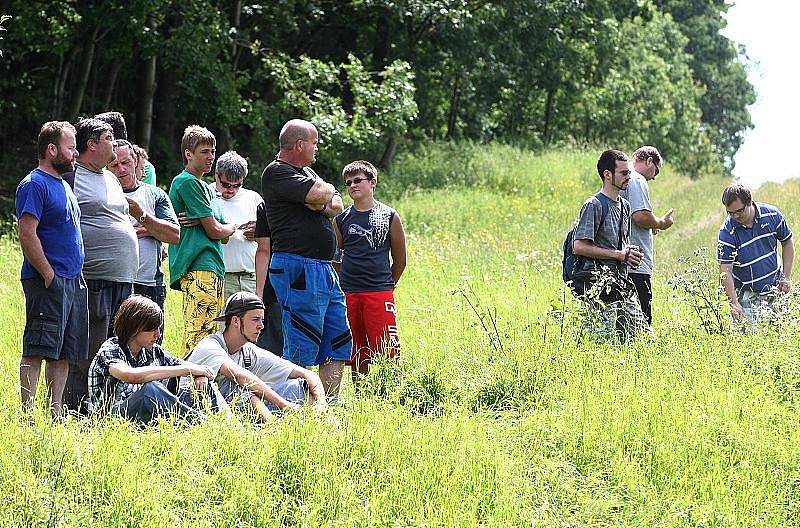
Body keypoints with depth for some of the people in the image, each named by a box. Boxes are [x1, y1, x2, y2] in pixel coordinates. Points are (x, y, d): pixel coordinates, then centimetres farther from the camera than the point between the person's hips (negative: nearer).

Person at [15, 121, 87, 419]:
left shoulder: (63, 186, 20)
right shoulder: (34, 185, -10)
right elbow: (27, 235, -18)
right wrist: (49, 276, -19)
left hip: (73, 281, 9)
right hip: (48, 282, -9)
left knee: (63, 354, 9)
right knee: (37, 350, -10)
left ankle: (55, 412, 12)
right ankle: (27, 413, -12)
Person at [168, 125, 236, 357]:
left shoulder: (206, 188, 25)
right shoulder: (187, 182, -5)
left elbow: (223, 236, 18)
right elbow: (214, 231, -10)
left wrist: (199, 221, -2)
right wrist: (230, 228, 13)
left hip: (214, 268, 10)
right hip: (199, 268, -10)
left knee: (211, 334, 8)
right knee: (198, 333, -17)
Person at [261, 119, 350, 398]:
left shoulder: (307, 171, 21)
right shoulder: (277, 173, -10)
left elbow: (337, 205, 13)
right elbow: (320, 194, -22)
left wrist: (321, 204, -8)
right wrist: (326, 189, 1)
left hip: (324, 270, 10)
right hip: (298, 269, -10)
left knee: (339, 343, 10)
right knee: (302, 349, -10)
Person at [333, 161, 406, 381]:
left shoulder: (389, 216, 2)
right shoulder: (342, 219, 8)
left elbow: (400, 259, 9)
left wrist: (386, 286, 9)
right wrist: (345, 285, 10)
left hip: (380, 294, -2)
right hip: (348, 295, 2)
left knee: (387, 351, -8)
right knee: (357, 356, 6)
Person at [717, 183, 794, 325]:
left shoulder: (772, 215, -8)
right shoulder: (726, 232, -17)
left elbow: (787, 242, 8)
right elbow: (725, 271, -18)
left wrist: (786, 277, 1)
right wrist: (734, 303, -28)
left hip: (774, 288, 3)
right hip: (746, 294, -3)